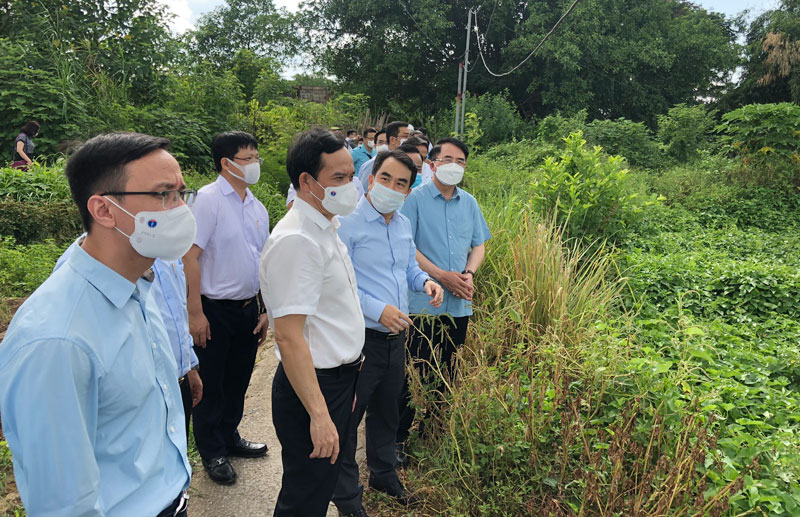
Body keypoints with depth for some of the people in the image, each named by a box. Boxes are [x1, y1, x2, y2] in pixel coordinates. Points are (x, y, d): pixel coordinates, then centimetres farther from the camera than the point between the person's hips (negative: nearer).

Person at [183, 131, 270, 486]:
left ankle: (229, 437, 39)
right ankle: (212, 453, 28)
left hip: (248, 307, 6)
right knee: (212, 385, 9)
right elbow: (190, 257, -16)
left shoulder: (257, 207, 7)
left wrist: (265, 311, 12)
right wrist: (195, 313, -18)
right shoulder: (209, 199, -12)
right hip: (215, 309, -6)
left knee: (238, 379, 19)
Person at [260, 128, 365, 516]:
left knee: (322, 484, 24)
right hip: (313, 387, -9)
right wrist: (319, 414, -27)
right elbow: (289, 338, -27)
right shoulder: (296, 240, -23)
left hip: (339, 378, 9)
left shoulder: (326, 229, 9)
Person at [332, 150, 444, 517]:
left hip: (396, 337, 7)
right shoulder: (348, 223, -15)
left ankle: (384, 474, 47)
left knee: (386, 411, 24)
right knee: (348, 419, 9)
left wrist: (425, 281, -2)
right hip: (361, 339, -7)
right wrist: (377, 309, -27)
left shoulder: (404, 225, 8)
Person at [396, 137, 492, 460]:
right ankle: (398, 437, 16)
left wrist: (469, 273, -5)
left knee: (448, 373, 15)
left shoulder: (469, 203, 11)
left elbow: (479, 245, 15)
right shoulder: (415, 199, -5)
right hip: (423, 303, -5)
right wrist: (442, 276, -16)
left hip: (459, 304, 5)